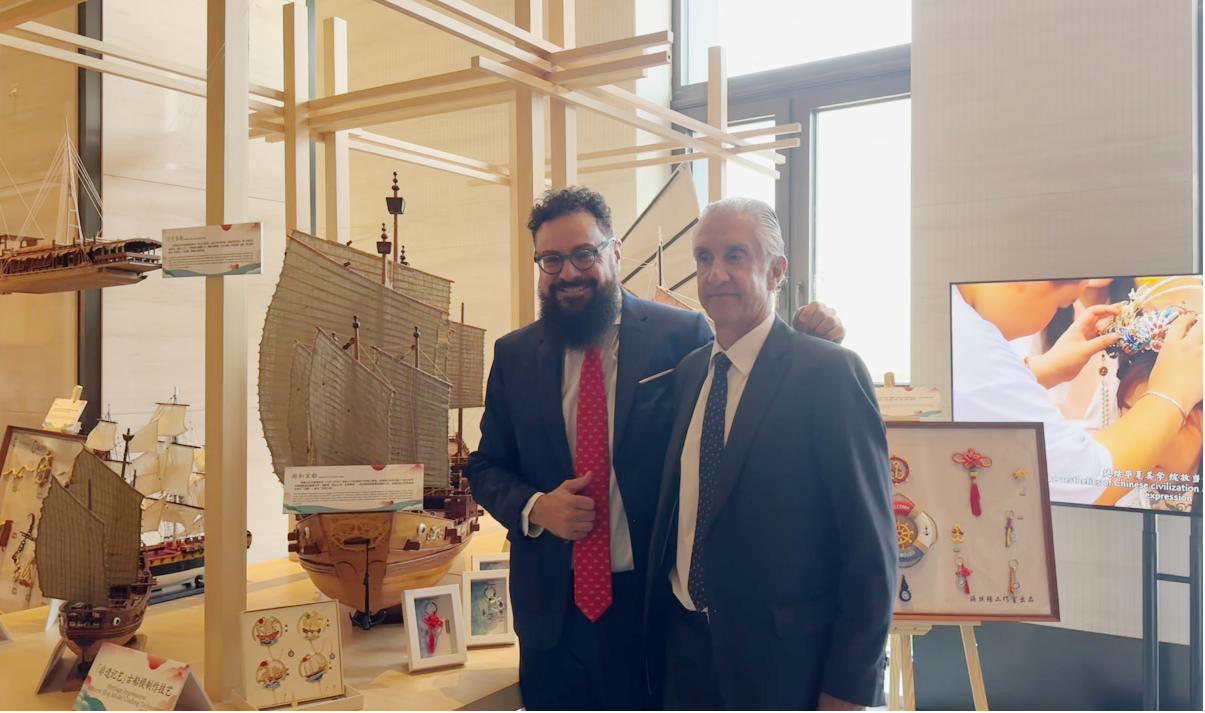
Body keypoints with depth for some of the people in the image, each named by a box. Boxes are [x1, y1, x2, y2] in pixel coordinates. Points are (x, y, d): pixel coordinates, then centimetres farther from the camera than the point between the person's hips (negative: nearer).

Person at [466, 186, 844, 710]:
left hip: (660, 604, -2)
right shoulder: (514, 354, 3)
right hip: (554, 609, 3)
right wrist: (535, 508, -11)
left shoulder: (683, 335, -6)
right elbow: (486, 465, 9)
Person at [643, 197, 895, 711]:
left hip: (784, 664, -5)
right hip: (684, 646, 6)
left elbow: (871, 547, -14)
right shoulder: (690, 371, 5)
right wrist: (659, 624, 8)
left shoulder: (830, 373, -14)